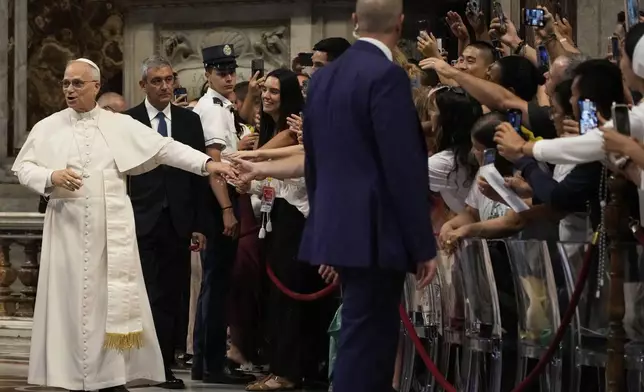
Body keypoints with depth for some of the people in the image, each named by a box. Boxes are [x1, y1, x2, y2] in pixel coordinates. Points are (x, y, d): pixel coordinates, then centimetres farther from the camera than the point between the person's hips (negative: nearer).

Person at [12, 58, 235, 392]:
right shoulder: (47, 128, 6)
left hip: (112, 229, 0)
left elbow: (165, 148, 0)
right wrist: (51, 177, -15)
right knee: (73, 298, 2)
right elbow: (22, 168, 4)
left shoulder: (121, 125, 4)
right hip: (68, 229, 0)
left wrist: (207, 163, -9)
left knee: (114, 299, 1)